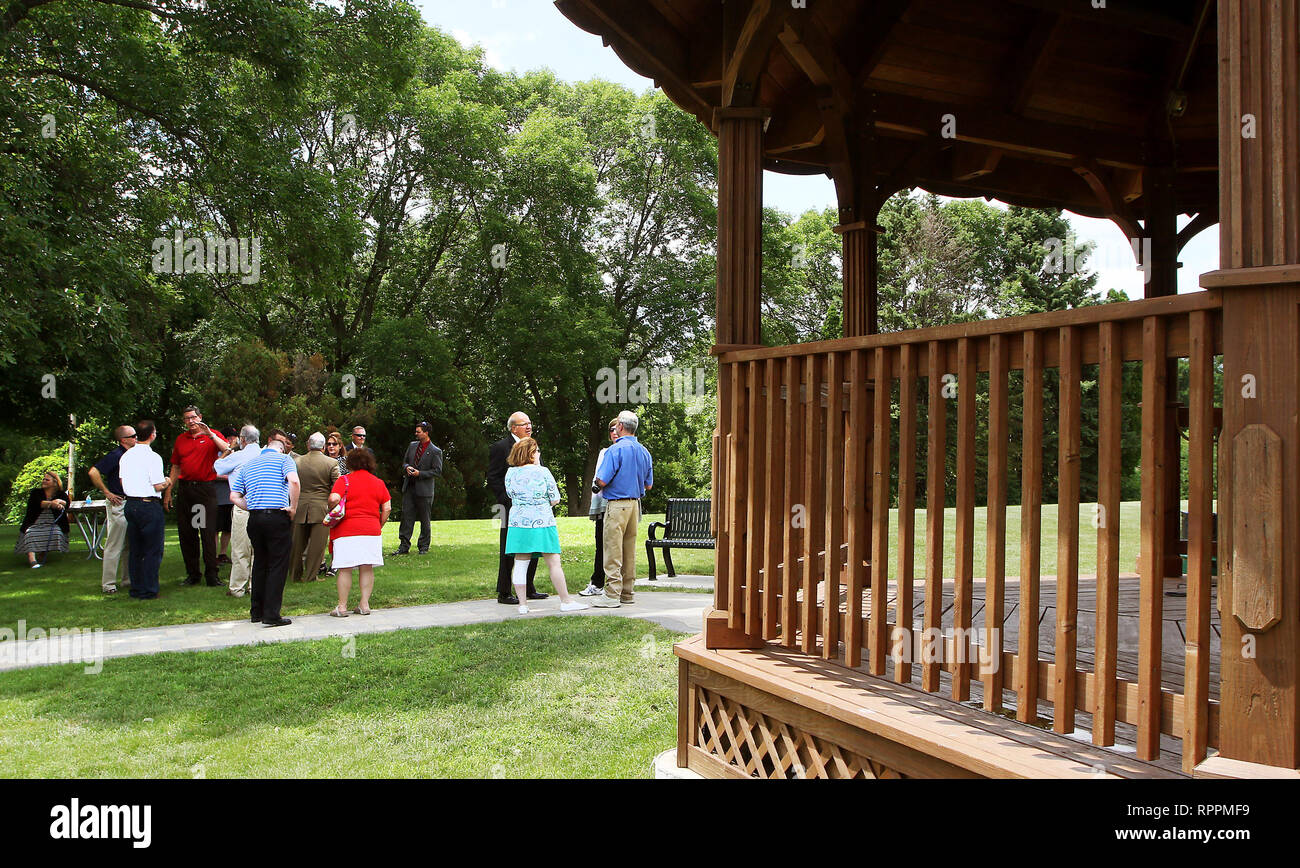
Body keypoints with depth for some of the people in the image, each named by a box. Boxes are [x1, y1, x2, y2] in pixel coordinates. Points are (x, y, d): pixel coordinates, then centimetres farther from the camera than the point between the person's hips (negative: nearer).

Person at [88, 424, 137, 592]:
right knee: (114, 545, -5)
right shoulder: (115, 455, -13)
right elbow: (93, 472, -21)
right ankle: (108, 584, 0)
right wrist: (107, 493, -17)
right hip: (118, 504, -8)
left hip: (132, 503, 9)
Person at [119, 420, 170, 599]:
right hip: (149, 506, -7)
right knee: (152, 551, 1)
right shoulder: (153, 457, -14)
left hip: (130, 503, 7)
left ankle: (136, 589, 20)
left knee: (135, 550, 14)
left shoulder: (126, 456, 8)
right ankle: (148, 591, 2)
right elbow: (158, 486, -15)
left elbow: (123, 483, 13)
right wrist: (167, 483, 5)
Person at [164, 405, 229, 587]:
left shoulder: (212, 436, 2)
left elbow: (228, 450, -16)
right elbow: (175, 467, 19)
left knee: (208, 532, -7)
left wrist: (210, 435, -24)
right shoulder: (180, 439, 14)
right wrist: (168, 492, 15)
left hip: (206, 488, -5)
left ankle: (211, 575, -3)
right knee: (186, 533, 6)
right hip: (184, 488, 5)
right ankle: (192, 574, 15)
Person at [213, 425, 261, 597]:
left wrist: (227, 452, 30)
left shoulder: (238, 456, -6)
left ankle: (237, 588, 7)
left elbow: (217, 466, 10)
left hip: (242, 507, -4)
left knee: (240, 550, 1)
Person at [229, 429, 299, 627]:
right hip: (277, 516, -5)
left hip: (254, 518, 6)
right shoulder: (283, 459, 1)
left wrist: (253, 508, 15)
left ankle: (256, 612, 20)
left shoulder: (248, 465, 18)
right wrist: (293, 507, -10)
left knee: (260, 564, 16)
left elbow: (234, 496, 12)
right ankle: (271, 615, -4)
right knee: (277, 566, -1)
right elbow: (294, 481, -19)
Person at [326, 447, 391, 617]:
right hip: (372, 530, 3)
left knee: (345, 569, 1)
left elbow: (334, 499, -17)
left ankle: (342, 606, 4)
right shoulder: (378, 482, 11)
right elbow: (387, 508, 7)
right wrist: (379, 526, 16)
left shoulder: (344, 480, -1)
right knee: (367, 569, 8)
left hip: (347, 531, -3)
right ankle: (364, 604, 8)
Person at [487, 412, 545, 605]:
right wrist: (507, 500, -17)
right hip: (512, 509, -7)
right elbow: (492, 479, -9)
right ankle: (504, 593, 6)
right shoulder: (500, 447, -7)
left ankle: (528, 589, 23)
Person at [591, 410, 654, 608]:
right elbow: (648, 485, 15)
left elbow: (602, 481, -17)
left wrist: (598, 479, 6)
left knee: (613, 550, -4)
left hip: (617, 504, -7)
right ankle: (627, 592, 17)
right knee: (629, 551, 12)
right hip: (635, 504, 7)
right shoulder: (644, 451, 10)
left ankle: (612, 594, -5)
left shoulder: (615, 450, -13)